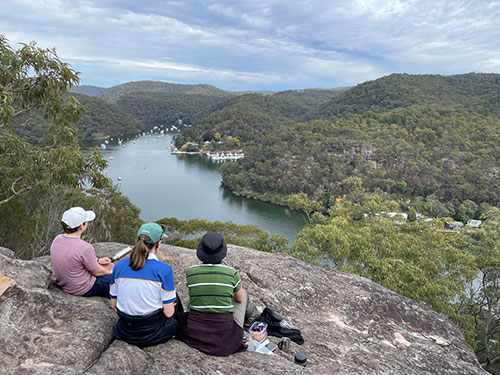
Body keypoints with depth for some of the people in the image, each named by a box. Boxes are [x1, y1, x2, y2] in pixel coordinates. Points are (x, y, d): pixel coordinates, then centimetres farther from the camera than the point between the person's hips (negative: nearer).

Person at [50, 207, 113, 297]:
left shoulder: (57, 240, -8)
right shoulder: (85, 248, -32)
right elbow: (97, 272, -16)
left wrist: (98, 261, 12)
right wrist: (110, 273, 5)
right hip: (85, 290, -8)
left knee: (110, 265, 21)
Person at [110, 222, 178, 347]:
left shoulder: (119, 266, -5)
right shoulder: (164, 269, -18)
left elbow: (113, 304, 5)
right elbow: (168, 312, -13)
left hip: (124, 333, 5)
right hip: (151, 333, -4)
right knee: (175, 321, 26)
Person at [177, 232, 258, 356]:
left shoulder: (190, 271, -5)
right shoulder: (232, 272, -10)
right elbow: (240, 298, 10)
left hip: (194, 335, 2)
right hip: (225, 340, -1)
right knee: (243, 293, 24)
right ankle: (250, 312, 57)